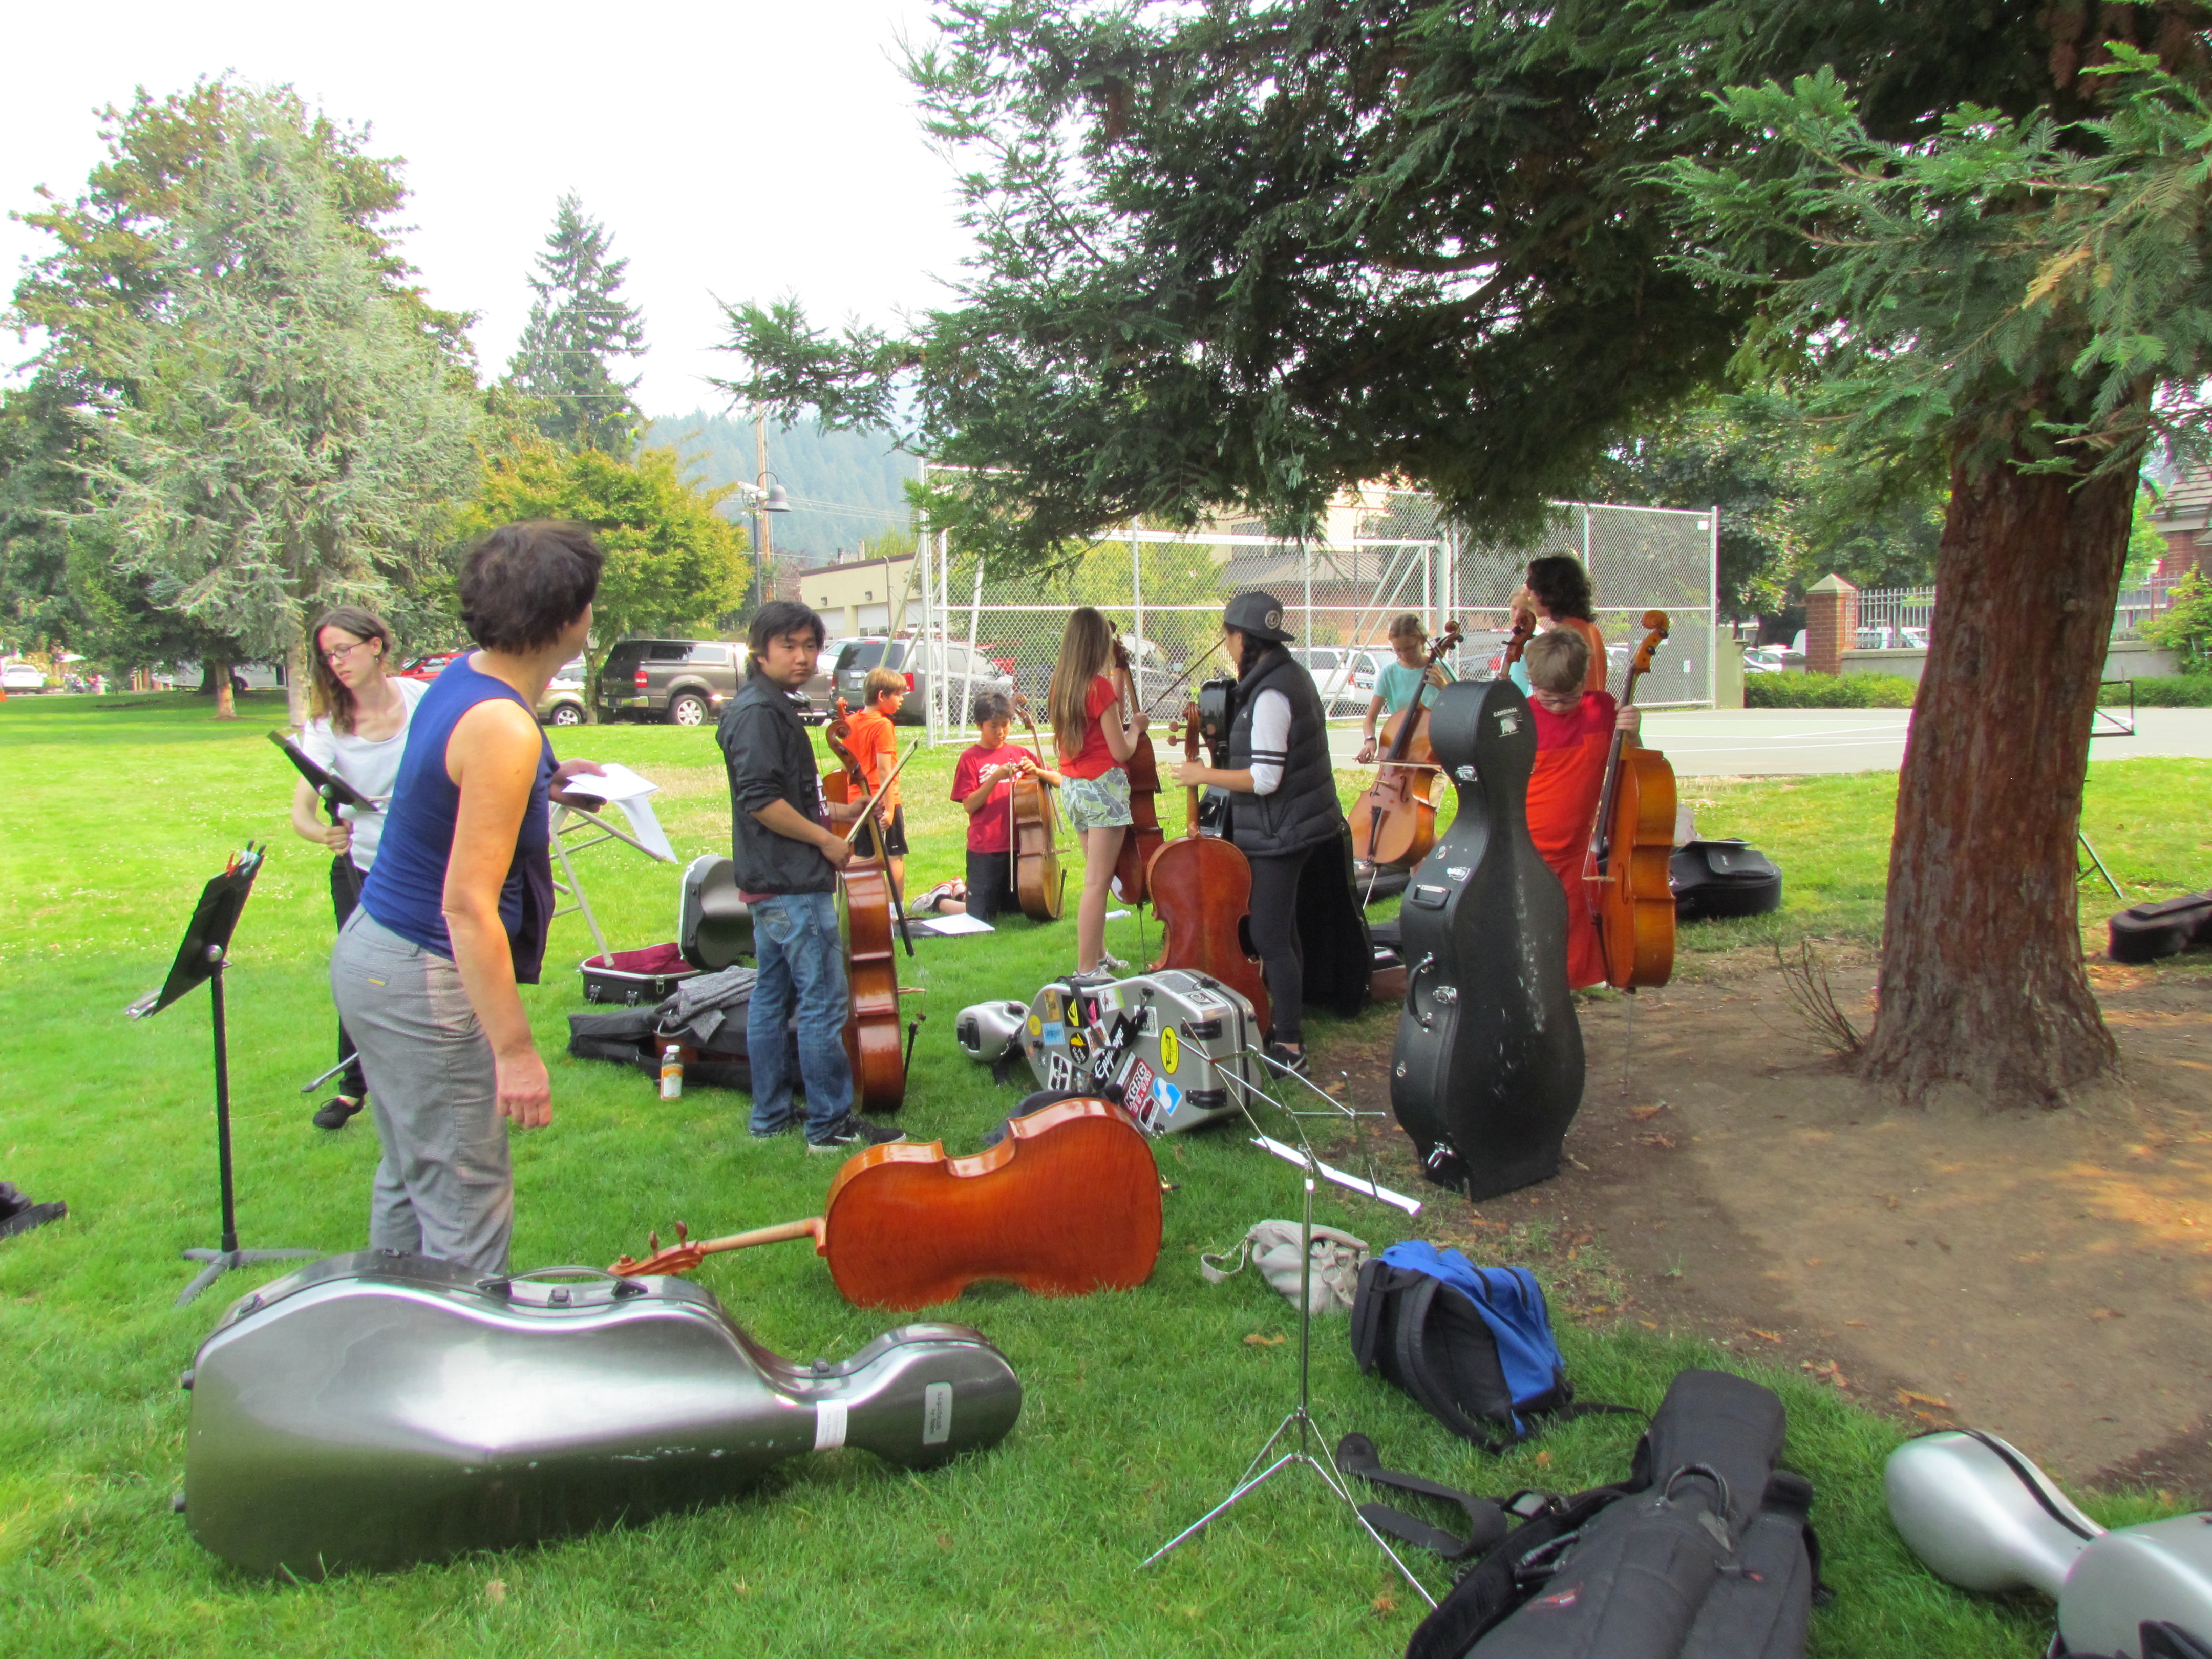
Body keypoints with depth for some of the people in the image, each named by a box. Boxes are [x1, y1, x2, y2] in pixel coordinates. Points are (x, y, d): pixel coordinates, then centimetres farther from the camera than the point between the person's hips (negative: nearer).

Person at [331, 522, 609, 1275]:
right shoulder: (502, 729, -24)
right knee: (467, 1211, 0)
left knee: (410, 1178, 24)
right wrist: (514, 1050, -24)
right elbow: (469, 905, -26)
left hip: (373, 951, 11)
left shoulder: (461, 678, 4)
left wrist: (542, 784, 22)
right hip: (422, 984, -11)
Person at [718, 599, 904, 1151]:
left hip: (769, 882, 11)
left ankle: (770, 1116, 23)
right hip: (793, 884, -11)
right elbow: (760, 800, -23)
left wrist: (836, 812, 17)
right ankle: (831, 1125, 1)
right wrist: (825, 839, -16)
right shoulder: (760, 712, -15)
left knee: (772, 997, 15)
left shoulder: (769, 708, 17)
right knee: (825, 1002, -6)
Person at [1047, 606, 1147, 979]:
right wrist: (1136, 726, 4)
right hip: (1103, 787, -8)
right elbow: (1121, 751, -14)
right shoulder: (1101, 686, -16)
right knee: (1097, 882, -5)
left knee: (1098, 875, 20)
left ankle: (1097, 955, 29)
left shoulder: (1060, 686, 6)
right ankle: (1087, 970, -3)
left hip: (1071, 787, 8)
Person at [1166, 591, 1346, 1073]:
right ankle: (1288, 1027, 29)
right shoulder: (1290, 674, 9)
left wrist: (1204, 775, -15)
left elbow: (1265, 779, -24)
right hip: (1294, 824, 11)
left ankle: (1288, 1047, 1)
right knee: (1283, 932, 18)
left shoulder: (1270, 694, -22)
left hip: (1280, 834, -11)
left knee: (1270, 938, -6)